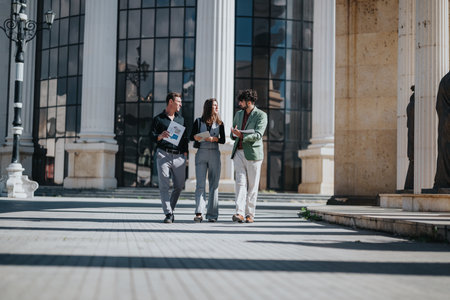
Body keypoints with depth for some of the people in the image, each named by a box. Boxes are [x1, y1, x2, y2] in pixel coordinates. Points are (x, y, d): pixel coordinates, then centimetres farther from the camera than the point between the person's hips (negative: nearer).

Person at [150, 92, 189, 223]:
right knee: (164, 185, -9)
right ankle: (168, 214, -8)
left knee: (179, 186, 4)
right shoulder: (158, 119, 7)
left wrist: (185, 153, 9)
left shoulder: (181, 119, 21)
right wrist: (160, 136, -18)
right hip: (164, 154, -4)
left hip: (179, 156, 4)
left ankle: (171, 209, 23)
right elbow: (152, 137, 3)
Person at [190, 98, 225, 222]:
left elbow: (223, 140, 5)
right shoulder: (199, 121, 8)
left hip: (214, 154, 2)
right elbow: (191, 136, 5)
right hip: (201, 153, -2)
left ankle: (212, 214, 4)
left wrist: (213, 139, -13)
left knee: (214, 184, 0)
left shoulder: (219, 123, 11)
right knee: (200, 184, -9)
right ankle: (199, 213, -14)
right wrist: (196, 137, -17)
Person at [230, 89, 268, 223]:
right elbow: (232, 134, 24)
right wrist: (235, 134, 0)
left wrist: (241, 135, -24)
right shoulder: (238, 114, 16)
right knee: (240, 182, -8)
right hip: (239, 152, 4)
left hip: (253, 153, -4)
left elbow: (258, 135, -15)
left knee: (252, 185, 1)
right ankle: (239, 213, -16)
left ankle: (250, 214, 9)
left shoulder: (261, 115, -3)